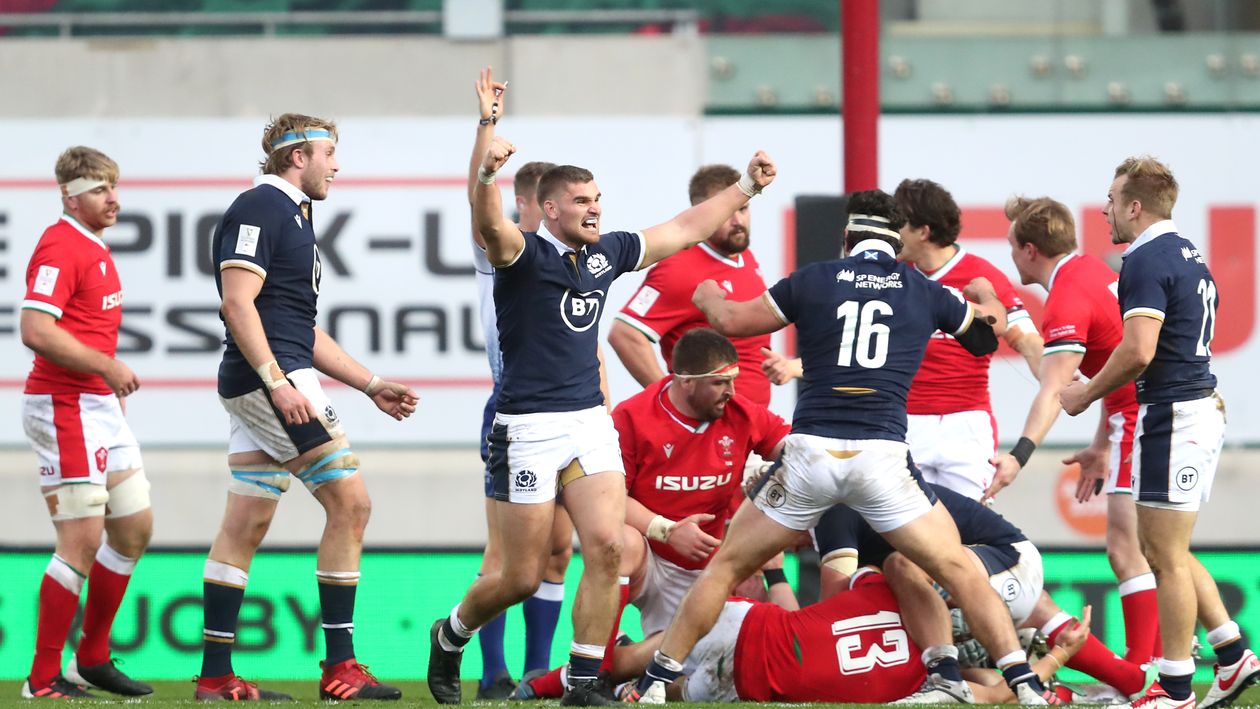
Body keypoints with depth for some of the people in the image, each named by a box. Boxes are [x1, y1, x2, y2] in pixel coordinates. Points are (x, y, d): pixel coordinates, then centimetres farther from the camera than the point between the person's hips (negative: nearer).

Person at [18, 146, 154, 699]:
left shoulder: (96, 248, 16)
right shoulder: (60, 248, -15)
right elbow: (36, 331, -25)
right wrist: (107, 366, -23)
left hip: (100, 405, 10)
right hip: (63, 405, -10)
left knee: (135, 529, 12)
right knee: (82, 542, -11)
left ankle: (92, 659, 22)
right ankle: (43, 680, -5)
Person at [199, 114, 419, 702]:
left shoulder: (291, 214, 22)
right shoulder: (260, 207, -9)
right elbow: (237, 302, -19)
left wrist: (371, 386, 24)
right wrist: (277, 381, -25)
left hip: (267, 385, 10)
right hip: (268, 376, -10)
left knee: (245, 525, 8)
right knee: (350, 501, -10)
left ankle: (215, 674, 8)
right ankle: (340, 667, -10)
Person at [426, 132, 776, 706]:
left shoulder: (605, 253, 10)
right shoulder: (526, 254, -9)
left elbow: (685, 229, 23)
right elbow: (490, 226, -33)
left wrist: (747, 185, 24)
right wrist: (488, 172, -52)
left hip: (591, 422, 6)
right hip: (529, 428, -6)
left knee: (606, 548, -11)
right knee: (522, 578, -1)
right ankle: (450, 638, 27)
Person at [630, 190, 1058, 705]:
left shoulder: (813, 281, 8)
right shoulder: (925, 292, 11)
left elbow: (731, 320, 18)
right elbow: (992, 324, 31)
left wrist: (708, 296, 42)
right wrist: (986, 296, 55)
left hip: (810, 451, 0)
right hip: (882, 456, 0)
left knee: (727, 566, 14)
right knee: (960, 572, 8)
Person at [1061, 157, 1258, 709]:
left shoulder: (1147, 261, -15)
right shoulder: (1188, 257, 16)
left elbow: (1138, 352, -23)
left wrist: (1086, 394, -8)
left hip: (1172, 416, -10)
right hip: (1203, 409, 10)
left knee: (1165, 557, -3)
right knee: (1164, 551, 17)